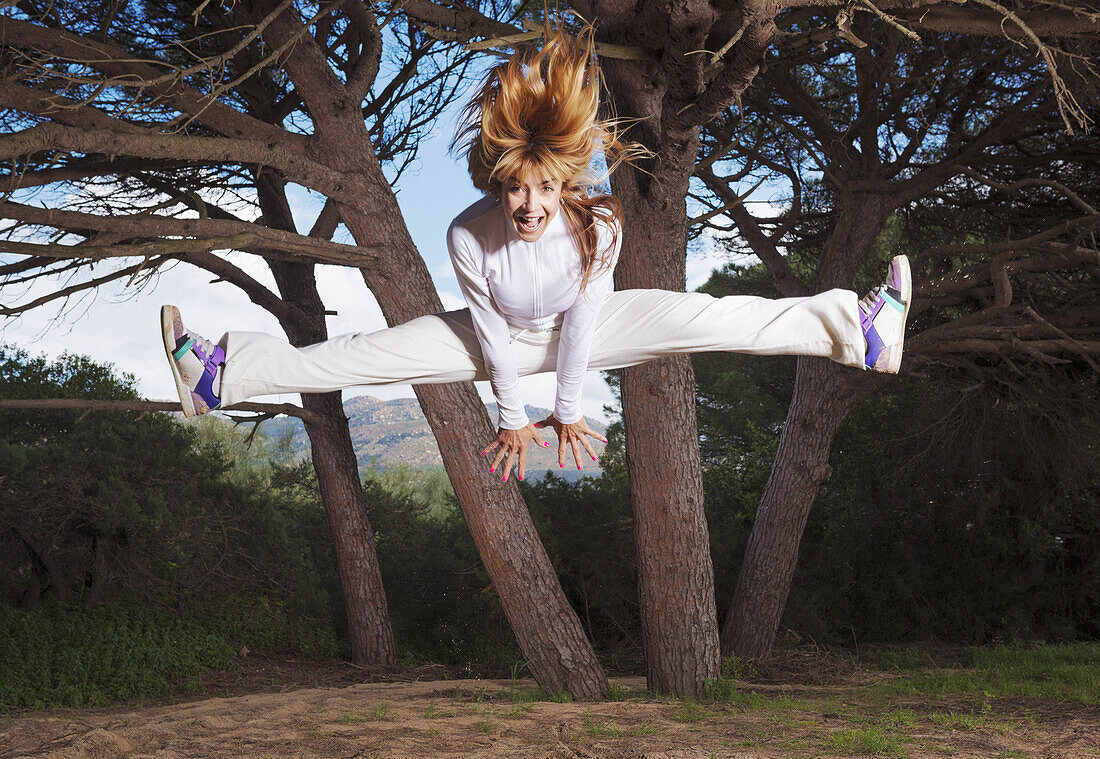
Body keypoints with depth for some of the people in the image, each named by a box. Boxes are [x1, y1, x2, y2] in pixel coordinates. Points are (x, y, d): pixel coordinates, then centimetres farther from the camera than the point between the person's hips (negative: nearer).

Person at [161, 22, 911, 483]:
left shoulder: (598, 224, -35)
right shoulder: (469, 235, -34)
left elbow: (584, 321, -23)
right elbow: (490, 330, -21)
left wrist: (568, 412, -13)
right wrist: (515, 418, -10)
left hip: (583, 332, 0)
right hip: (501, 339, 0)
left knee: (708, 319, -17)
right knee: (368, 353, -10)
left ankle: (859, 329, -7)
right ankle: (219, 373, -1)